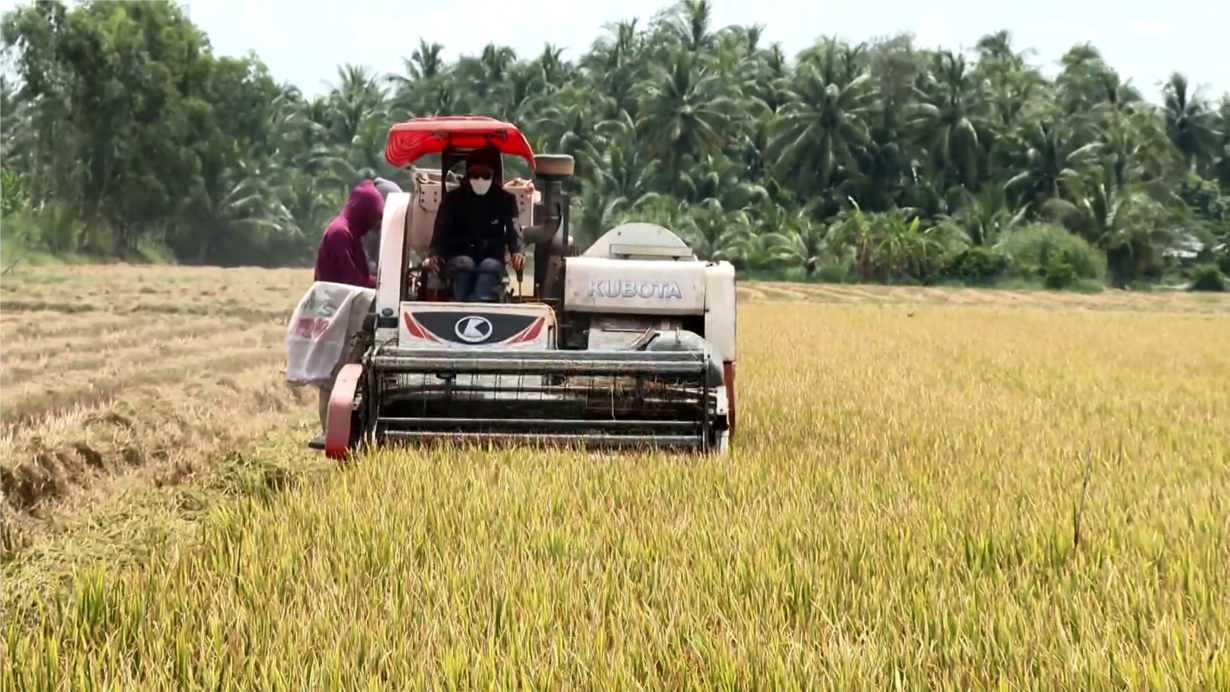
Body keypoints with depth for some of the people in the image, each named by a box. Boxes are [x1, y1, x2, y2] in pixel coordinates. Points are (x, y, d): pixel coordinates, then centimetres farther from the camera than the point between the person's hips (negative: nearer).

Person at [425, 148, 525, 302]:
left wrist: (517, 251, -28)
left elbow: (513, 230, -6)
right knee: (465, 263, -36)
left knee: (490, 266, -35)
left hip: (491, 259, 0)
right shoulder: (453, 198, 2)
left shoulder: (505, 199, 4)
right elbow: (441, 232, -6)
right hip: (458, 258, 0)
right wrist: (435, 254, -26)